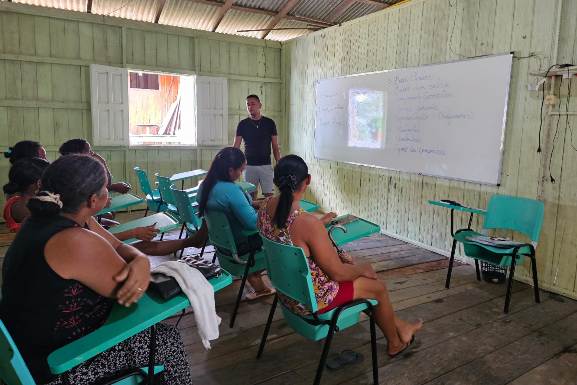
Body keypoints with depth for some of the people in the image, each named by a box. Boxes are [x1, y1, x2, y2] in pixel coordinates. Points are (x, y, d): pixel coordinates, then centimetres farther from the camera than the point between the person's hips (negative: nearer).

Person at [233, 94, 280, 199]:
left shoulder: (269, 123, 2)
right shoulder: (243, 124, 2)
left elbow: (275, 147, 5)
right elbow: (236, 147, 1)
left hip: (266, 165, 0)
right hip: (249, 166, 1)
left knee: (269, 195, -2)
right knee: (251, 196, 7)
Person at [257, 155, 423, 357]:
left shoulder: (266, 206, -11)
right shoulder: (309, 224, -35)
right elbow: (338, 273, -23)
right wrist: (364, 268, -3)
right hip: (309, 298, -7)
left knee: (351, 262, 23)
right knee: (378, 286, 13)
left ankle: (399, 325, 41)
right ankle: (395, 343, 41)